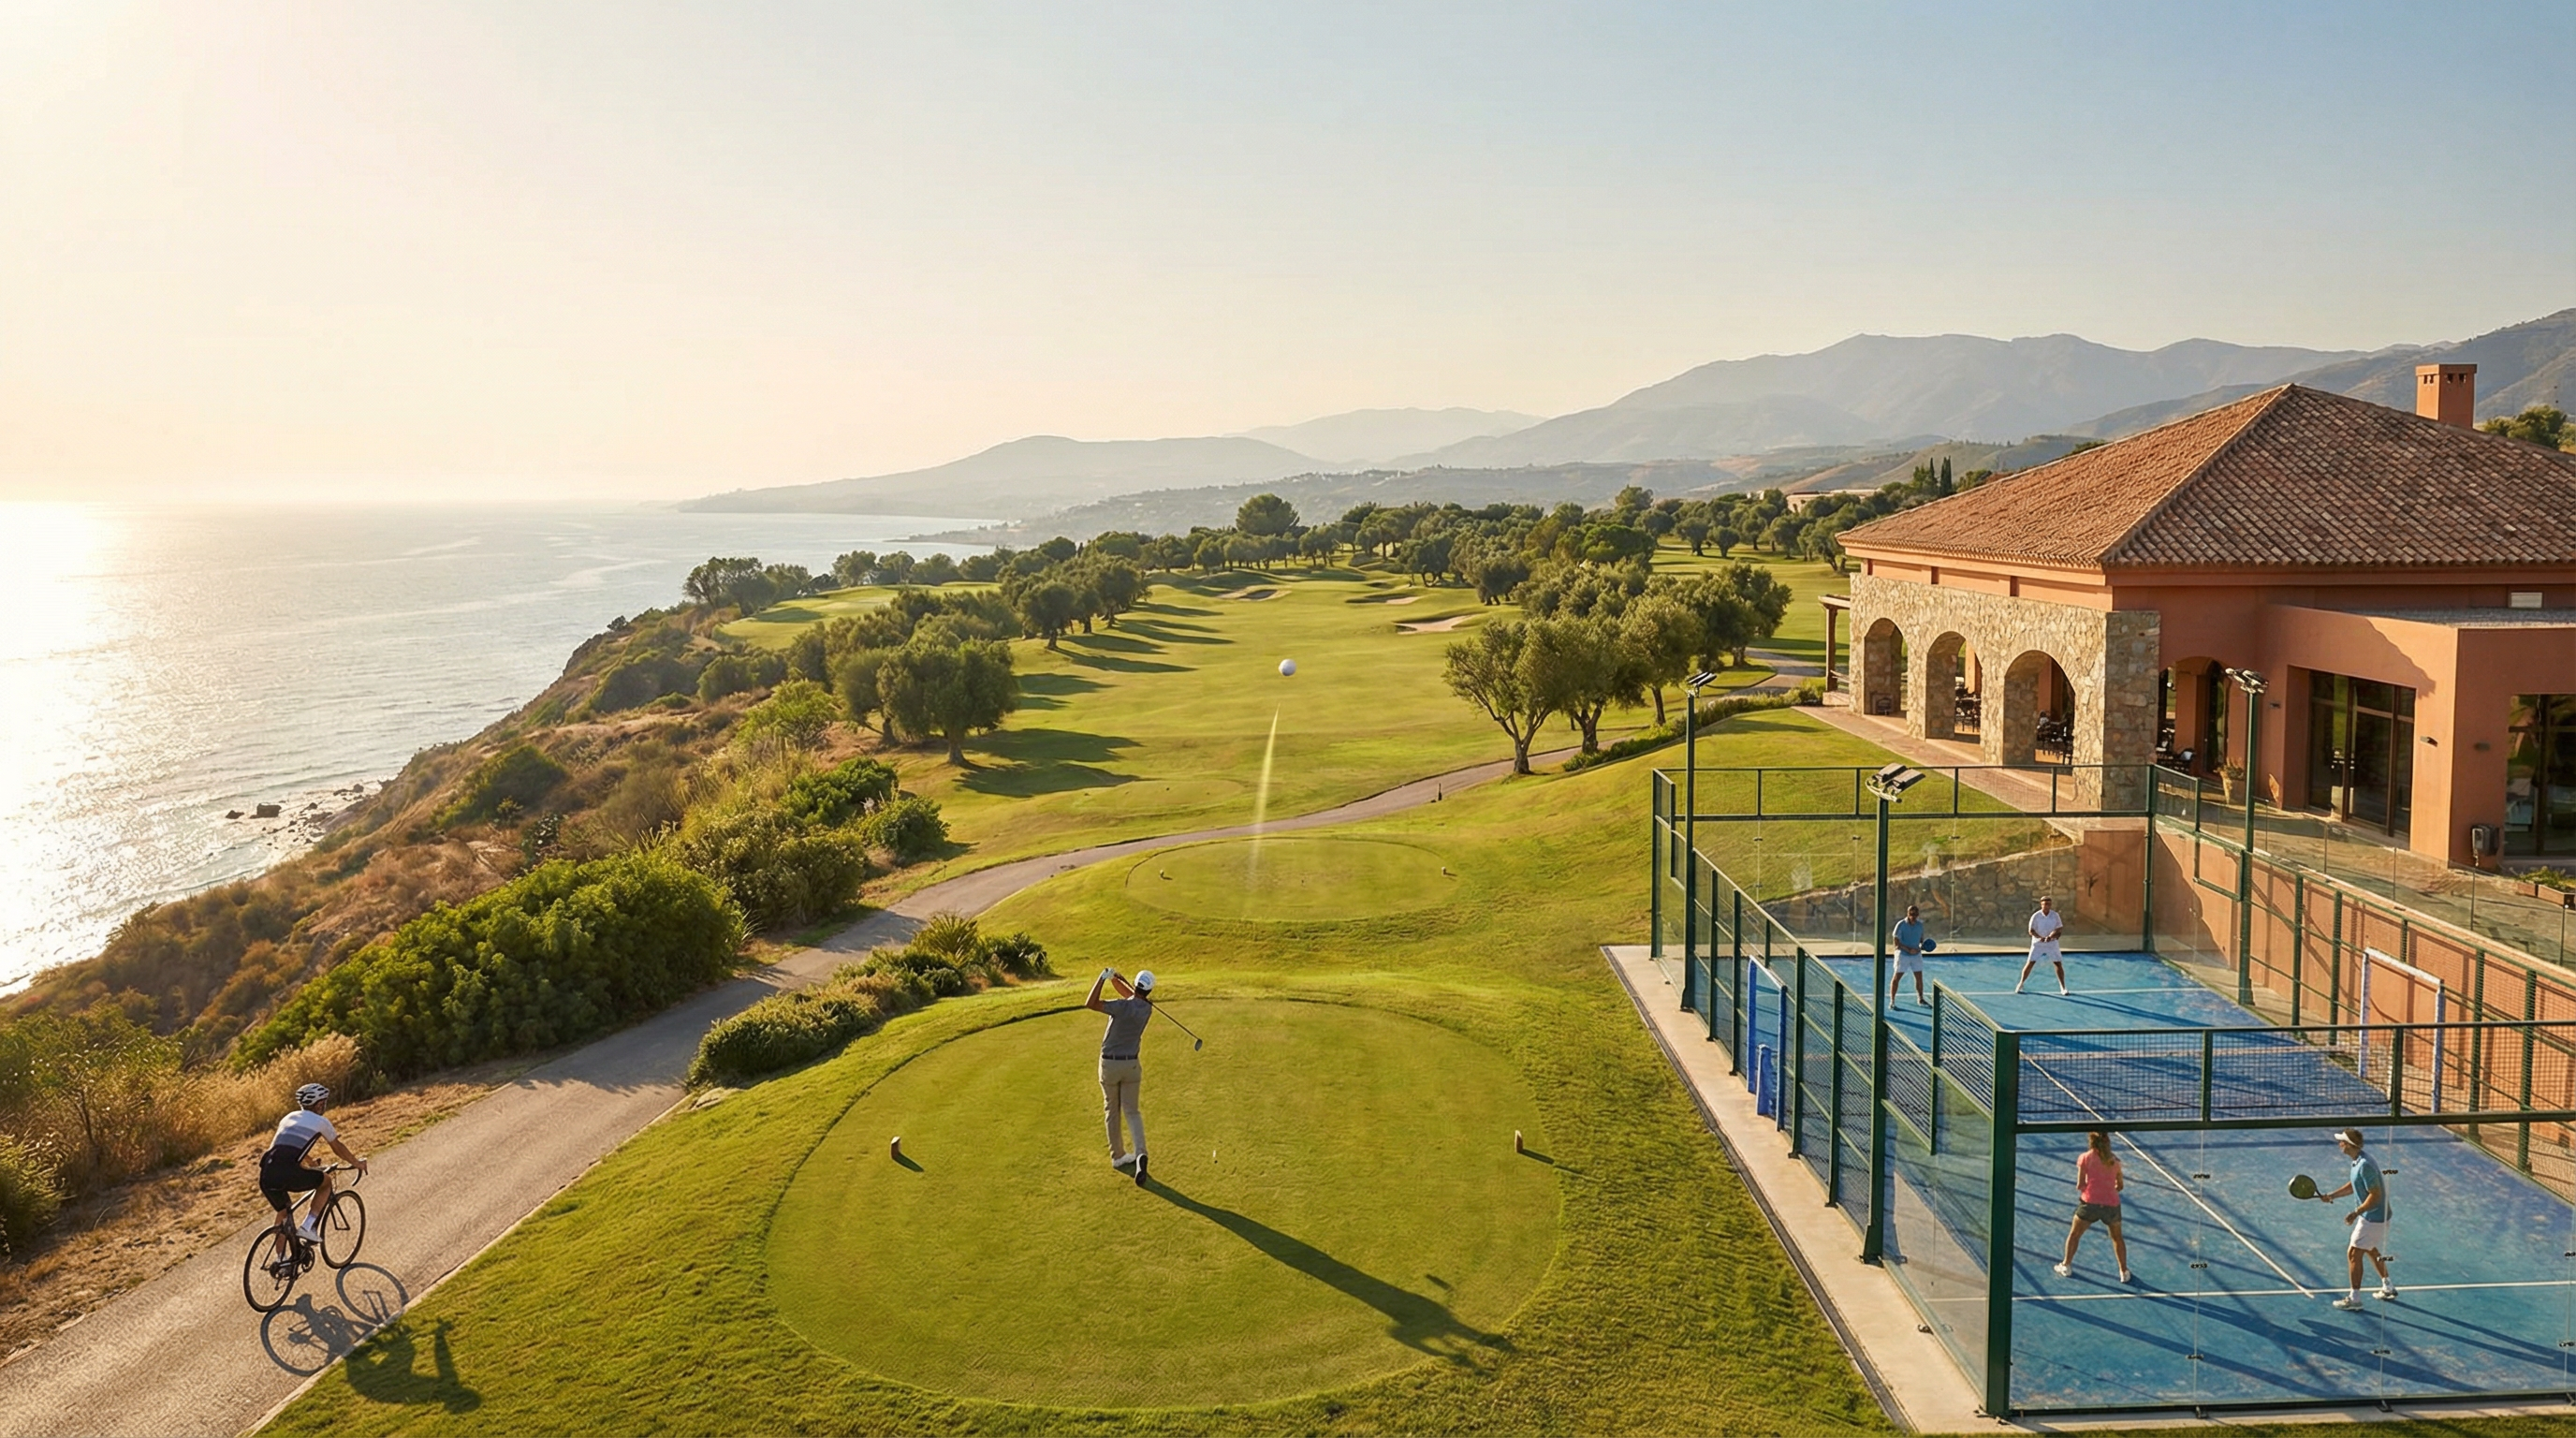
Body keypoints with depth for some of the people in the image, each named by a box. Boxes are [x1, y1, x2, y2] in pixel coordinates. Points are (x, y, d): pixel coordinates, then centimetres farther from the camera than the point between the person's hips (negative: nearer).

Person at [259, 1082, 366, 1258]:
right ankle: (308, 1227, 9)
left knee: (283, 1211, 29)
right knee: (326, 1181, 21)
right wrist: (357, 1163, 44)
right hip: (287, 1174, -6)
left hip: (266, 1175, 6)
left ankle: (281, 1259, 29)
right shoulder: (321, 1122, 13)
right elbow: (338, 1148, 27)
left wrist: (311, 1165, 63)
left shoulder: (288, 1118, 29)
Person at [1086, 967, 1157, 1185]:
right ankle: (1140, 1153, -15)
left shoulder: (1123, 1006, -22)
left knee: (1112, 1111, 14)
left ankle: (1118, 1156, 21)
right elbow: (1131, 995, 13)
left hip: (1109, 1064, -3)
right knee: (1132, 1111, 8)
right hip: (1131, 1064, 3)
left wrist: (1102, 978, -23)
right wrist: (1115, 978, -1)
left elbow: (1090, 1004, -29)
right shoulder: (1147, 1009, -5)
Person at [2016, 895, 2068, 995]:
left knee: (2059, 964, -2)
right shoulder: (2036, 916, -9)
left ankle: (2063, 988, 10)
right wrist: (2040, 937, -29)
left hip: (2052, 944, 1)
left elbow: (2059, 929, -9)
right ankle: (2020, 984, 10)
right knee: (2030, 963, -3)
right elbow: (2031, 931, -11)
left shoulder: (2055, 915, -4)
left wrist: (2051, 936, -27)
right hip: (2038, 944, -1)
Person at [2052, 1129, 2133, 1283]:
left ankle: (2066, 1266, 22)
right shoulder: (2115, 1161, 9)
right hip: (2112, 1204, 2)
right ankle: (2124, 1272, 25)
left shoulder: (2085, 1158, 1)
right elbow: (2120, 1185, 15)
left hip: (2090, 1202, -2)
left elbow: (2080, 1185, -1)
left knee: (2074, 1234, 17)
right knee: (2117, 1237, 24)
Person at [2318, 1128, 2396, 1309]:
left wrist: (2356, 1212, -26)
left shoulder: (2365, 1165, -28)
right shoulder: (2358, 1161, 4)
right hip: (2375, 1216, 10)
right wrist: (2332, 1195, 10)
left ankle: (2354, 1299, 1)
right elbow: (2354, 1185, 18)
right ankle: (2388, 1288, 41)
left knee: (2353, 1254, -5)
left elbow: (2375, 1195, -27)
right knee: (2370, 1250, 27)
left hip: (2373, 1218, -10)